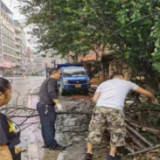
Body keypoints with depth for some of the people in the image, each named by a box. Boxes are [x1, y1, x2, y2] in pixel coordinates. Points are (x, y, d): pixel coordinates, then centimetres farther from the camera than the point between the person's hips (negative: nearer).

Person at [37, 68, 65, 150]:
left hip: (43, 105, 10)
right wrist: (58, 103, -29)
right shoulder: (52, 80, -10)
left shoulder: (47, 81, 22)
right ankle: (53, 145, -2)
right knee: (49, 126, -7)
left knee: (46, 126, 12)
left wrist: (54, 104, 28)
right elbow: (51, 92, -26)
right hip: (46, 106, -10)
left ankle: (47, 143, 19)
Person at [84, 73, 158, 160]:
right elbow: (146, 92, 36)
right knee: (118, 132, 21)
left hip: (100, 107, 3)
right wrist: (154, 99, 55)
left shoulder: (104, 83, 29)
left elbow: (95, 99, 17)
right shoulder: (127, 83, 26)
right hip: (115, 110, -2)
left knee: (94, 130, 21)